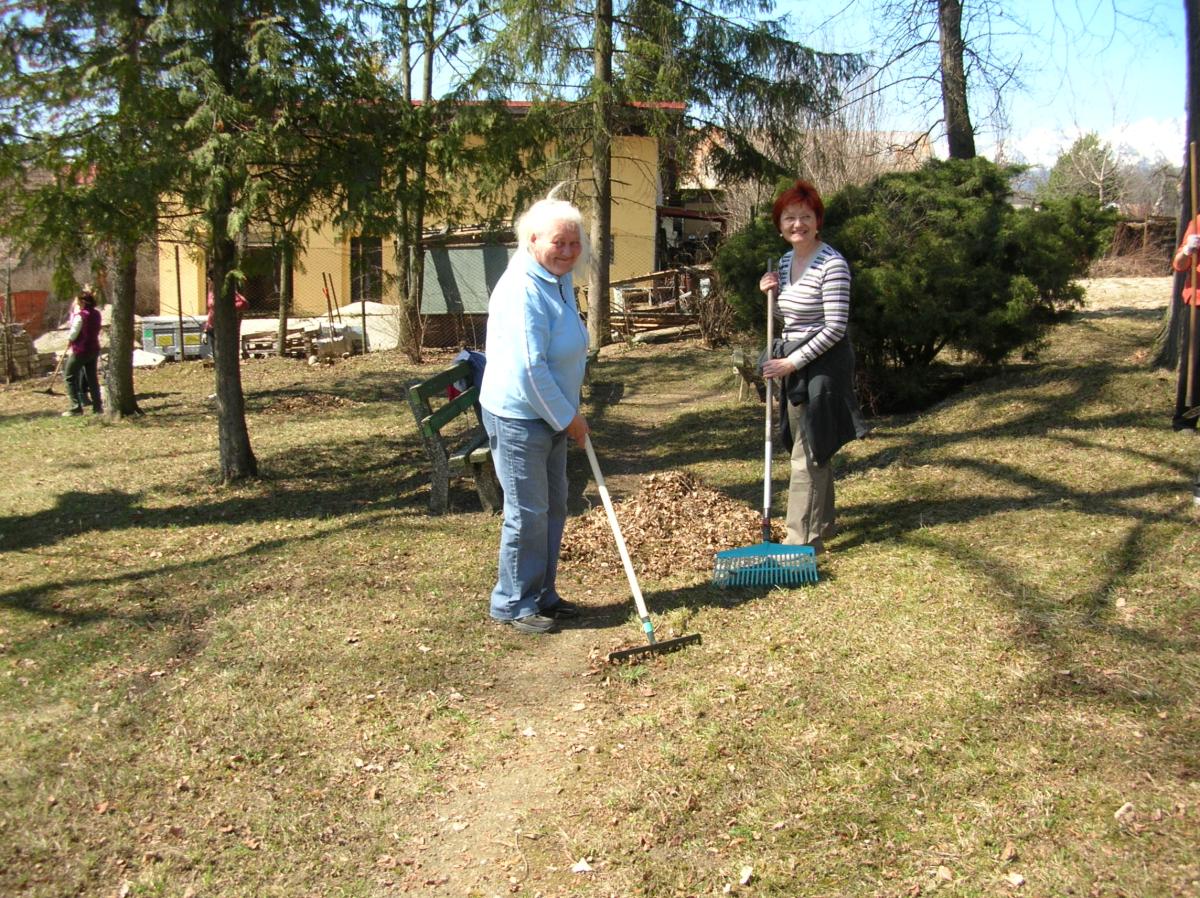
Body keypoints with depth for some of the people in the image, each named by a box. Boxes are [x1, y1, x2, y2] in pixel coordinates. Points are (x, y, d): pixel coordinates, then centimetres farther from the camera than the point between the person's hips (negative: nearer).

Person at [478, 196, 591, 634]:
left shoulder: (560, 280, 8)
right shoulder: (523, 290, -23)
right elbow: (529, 369, -26)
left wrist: (570, 412, 21)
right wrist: (568, 418, -17)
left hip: (552, 415, 10)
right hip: (518, 417, -10)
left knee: (553, 508, 16)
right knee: (527, 512, -2)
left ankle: (542, 594, 30)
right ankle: (514, 604, 12)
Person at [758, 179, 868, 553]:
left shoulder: (832, 264, -16)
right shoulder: (786, 261, 9)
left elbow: (835, 328, -19)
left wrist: (793, 362, -18)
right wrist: (770, 292, 2)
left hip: (822, 364, -8)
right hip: (793, 362, 8)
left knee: (808, 454, -7)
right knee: (812, 449, 16)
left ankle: (804, 539, 0)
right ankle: (821, 523, 29)